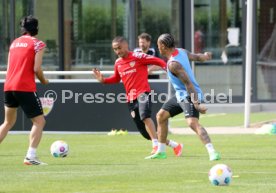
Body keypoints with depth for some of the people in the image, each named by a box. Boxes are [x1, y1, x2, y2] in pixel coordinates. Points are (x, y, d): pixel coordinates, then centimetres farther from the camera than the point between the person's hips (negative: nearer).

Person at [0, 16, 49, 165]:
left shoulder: (14, 43, 17)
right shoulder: (37, 44, -2)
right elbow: (36, 68, -10)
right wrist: (43, 81, 6)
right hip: (25, 88, -7)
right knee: (39, 121, 0)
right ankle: (30, 156, -14)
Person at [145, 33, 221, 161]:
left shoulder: (173, 64, -25)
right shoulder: (182, 52, 1)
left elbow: (188, 84, -28)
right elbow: (196, 57, 18)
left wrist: (196, 104, -29)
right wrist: (205, 56, 43)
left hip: (189, 95, -11)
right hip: (181, 95, 11)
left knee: (193, 122, -30)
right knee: (161, 116, 18)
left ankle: (212, 152, -40)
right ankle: (161, 152, 28)